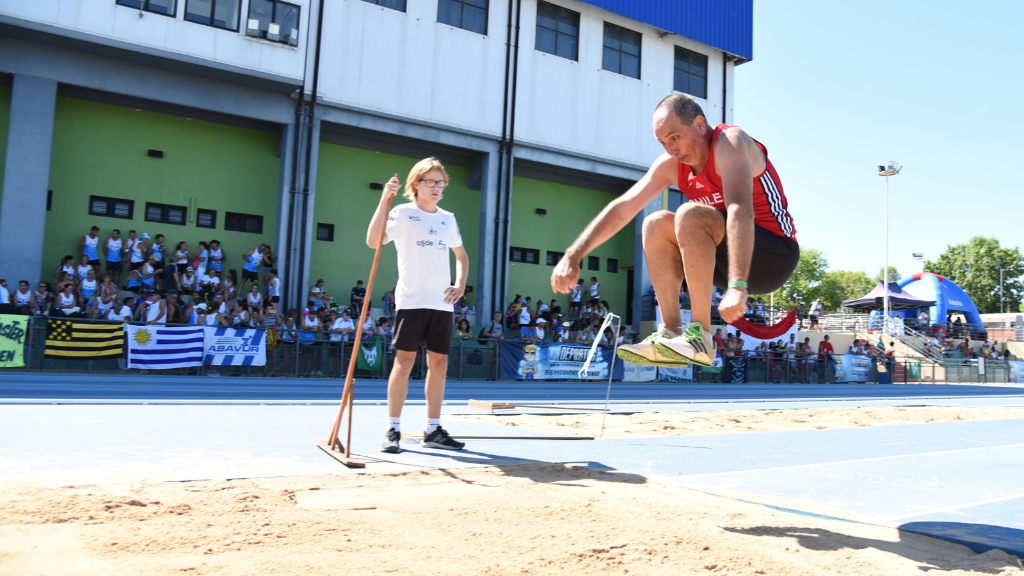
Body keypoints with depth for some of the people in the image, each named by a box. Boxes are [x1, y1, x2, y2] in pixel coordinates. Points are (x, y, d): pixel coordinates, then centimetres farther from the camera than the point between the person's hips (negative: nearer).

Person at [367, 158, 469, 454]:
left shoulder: (448, 218, 14)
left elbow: (461, 255, 26)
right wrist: (384, 201, -25)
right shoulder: (402, 213, -2)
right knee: (404, 362, -7)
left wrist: (461, 285, 9)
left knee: (439, 363, 6)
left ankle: (433, 430, 15)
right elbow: (373, 241, -18)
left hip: (442, 302, 5)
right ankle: (393, 430, 2)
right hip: (411, 300, -5)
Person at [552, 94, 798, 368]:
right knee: (656, 224, -6)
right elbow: (622, 208, 1)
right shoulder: (672, 164, 3)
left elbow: (741, 210, -34)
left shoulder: (730, 141, -19)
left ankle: (700, 338, -26)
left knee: (690, 214, -27)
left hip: (774, 258, -7)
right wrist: (573, 255, -8)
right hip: (728, 261, 7)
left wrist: (737, 286, -45)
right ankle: (670, 333, -11)